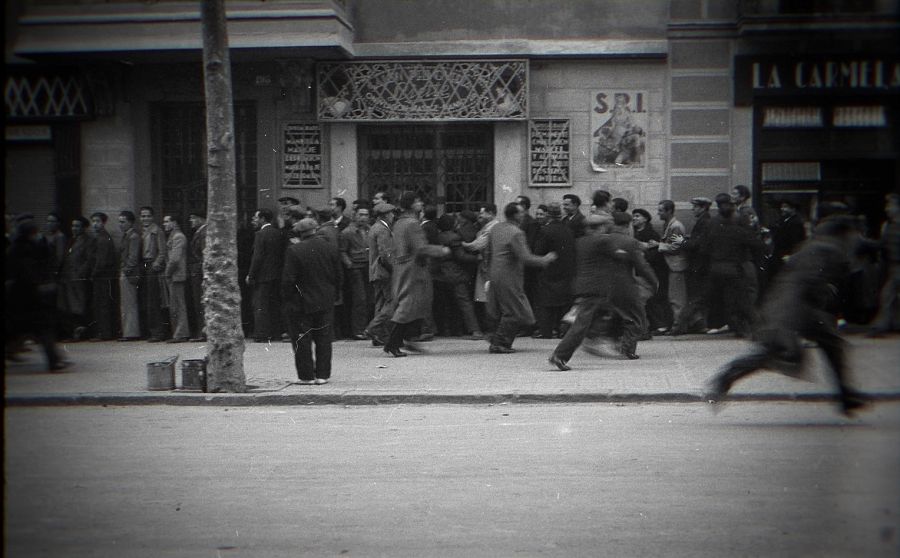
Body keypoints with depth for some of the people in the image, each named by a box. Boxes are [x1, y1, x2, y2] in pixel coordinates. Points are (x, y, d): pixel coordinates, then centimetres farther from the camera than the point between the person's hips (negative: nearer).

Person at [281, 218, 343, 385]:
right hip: (326, 303, 4)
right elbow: (339, 276, 4)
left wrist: (288, 299, -1)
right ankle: (322, 374, 13)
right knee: (323, 339, 11)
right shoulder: (331, 249, -1)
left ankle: (306, 375, 9)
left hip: (302, 303, -4)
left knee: (302, 340, 7)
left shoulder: (294, 251, -14)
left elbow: (288, 280, -14)